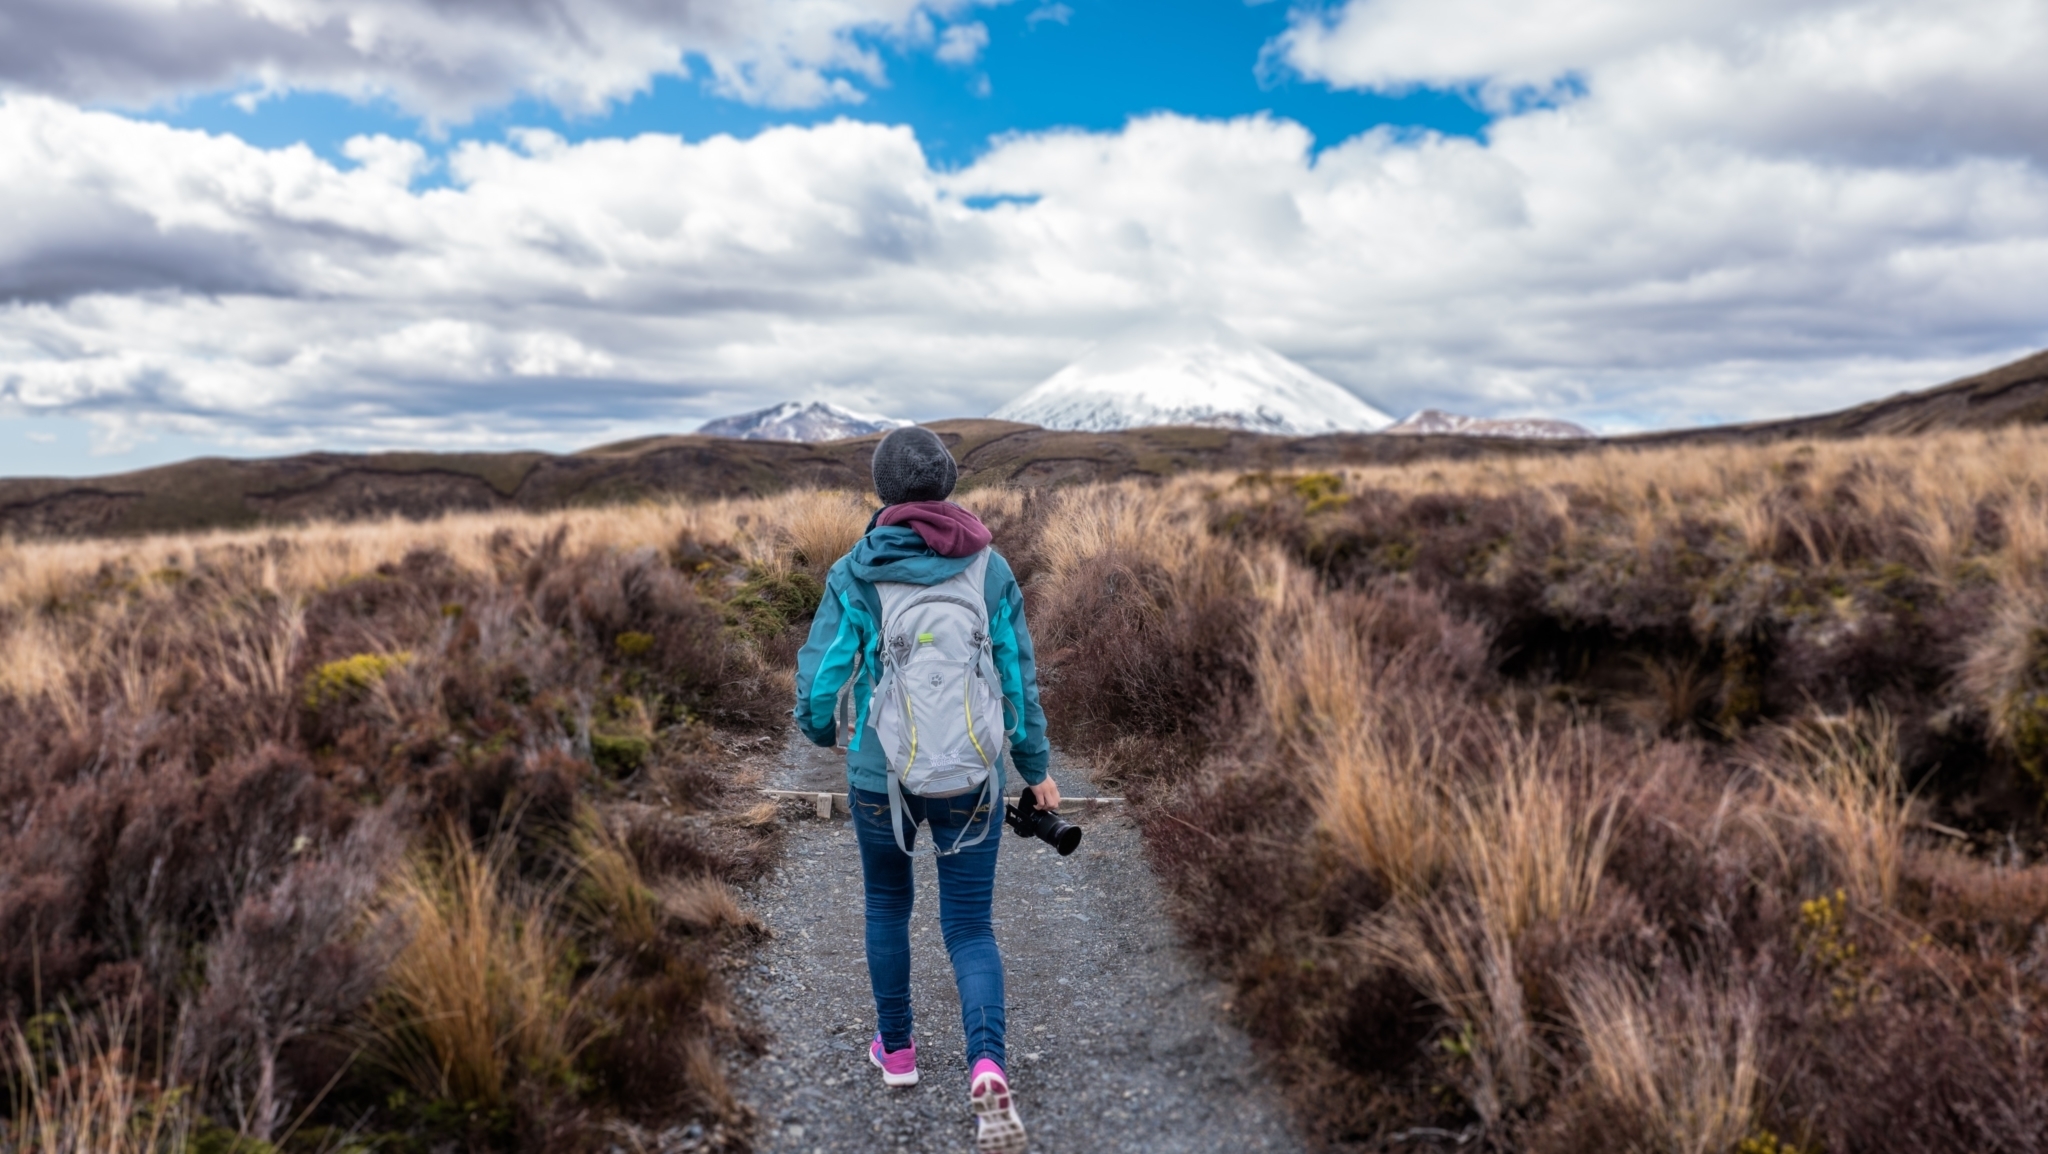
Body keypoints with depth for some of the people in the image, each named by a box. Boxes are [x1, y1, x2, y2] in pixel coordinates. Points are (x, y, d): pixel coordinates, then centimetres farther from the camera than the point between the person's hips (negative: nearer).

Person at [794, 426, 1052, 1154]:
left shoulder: (854, 573, -10)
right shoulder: (990, 569, -6)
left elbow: (820, 678, -9)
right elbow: (1017, 678, -2)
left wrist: (822, 730, 15)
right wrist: (1036, 769, 12)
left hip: (881, 774, 0)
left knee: (887, 901, 27)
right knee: (970, 929, 10)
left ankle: (897, 1047, 38)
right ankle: (987, 1071, -13)